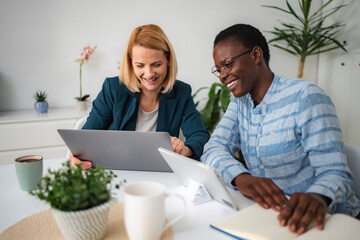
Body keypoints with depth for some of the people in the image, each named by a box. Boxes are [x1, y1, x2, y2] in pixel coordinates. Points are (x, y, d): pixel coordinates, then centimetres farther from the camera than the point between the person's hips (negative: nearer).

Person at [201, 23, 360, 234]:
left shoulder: (305, 97, -13)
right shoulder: (240, 101, 6)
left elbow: (334, 172, -17)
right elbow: (214, 148, -6)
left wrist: (317, 198, -39)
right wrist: (241, 177, -26)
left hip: (322, 220, -4)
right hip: (270, 215, 4)